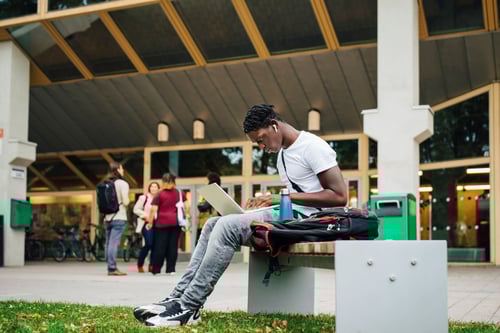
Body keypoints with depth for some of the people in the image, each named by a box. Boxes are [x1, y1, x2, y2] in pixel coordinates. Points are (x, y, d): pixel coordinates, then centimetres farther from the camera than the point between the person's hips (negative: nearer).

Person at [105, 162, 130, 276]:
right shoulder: (122, 183, -9)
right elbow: (125, 202, -12)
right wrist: (128, 200, 8)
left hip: (108, 217, 7)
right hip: (119, 217, -7)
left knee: (109, 243, 8)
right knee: (114, 243, -9)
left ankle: (110, 268, 12)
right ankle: (112, 268, -10)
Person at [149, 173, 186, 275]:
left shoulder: (159, 194, 1)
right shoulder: (180, 193, 9)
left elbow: (153, 209, -7)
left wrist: (150, 221, 0)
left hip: (162, 222, -2)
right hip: (176, 222, 2)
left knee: (160, 246, 3)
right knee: (173, 245, 6)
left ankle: (156, 270, 5)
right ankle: (171, 269, 4)